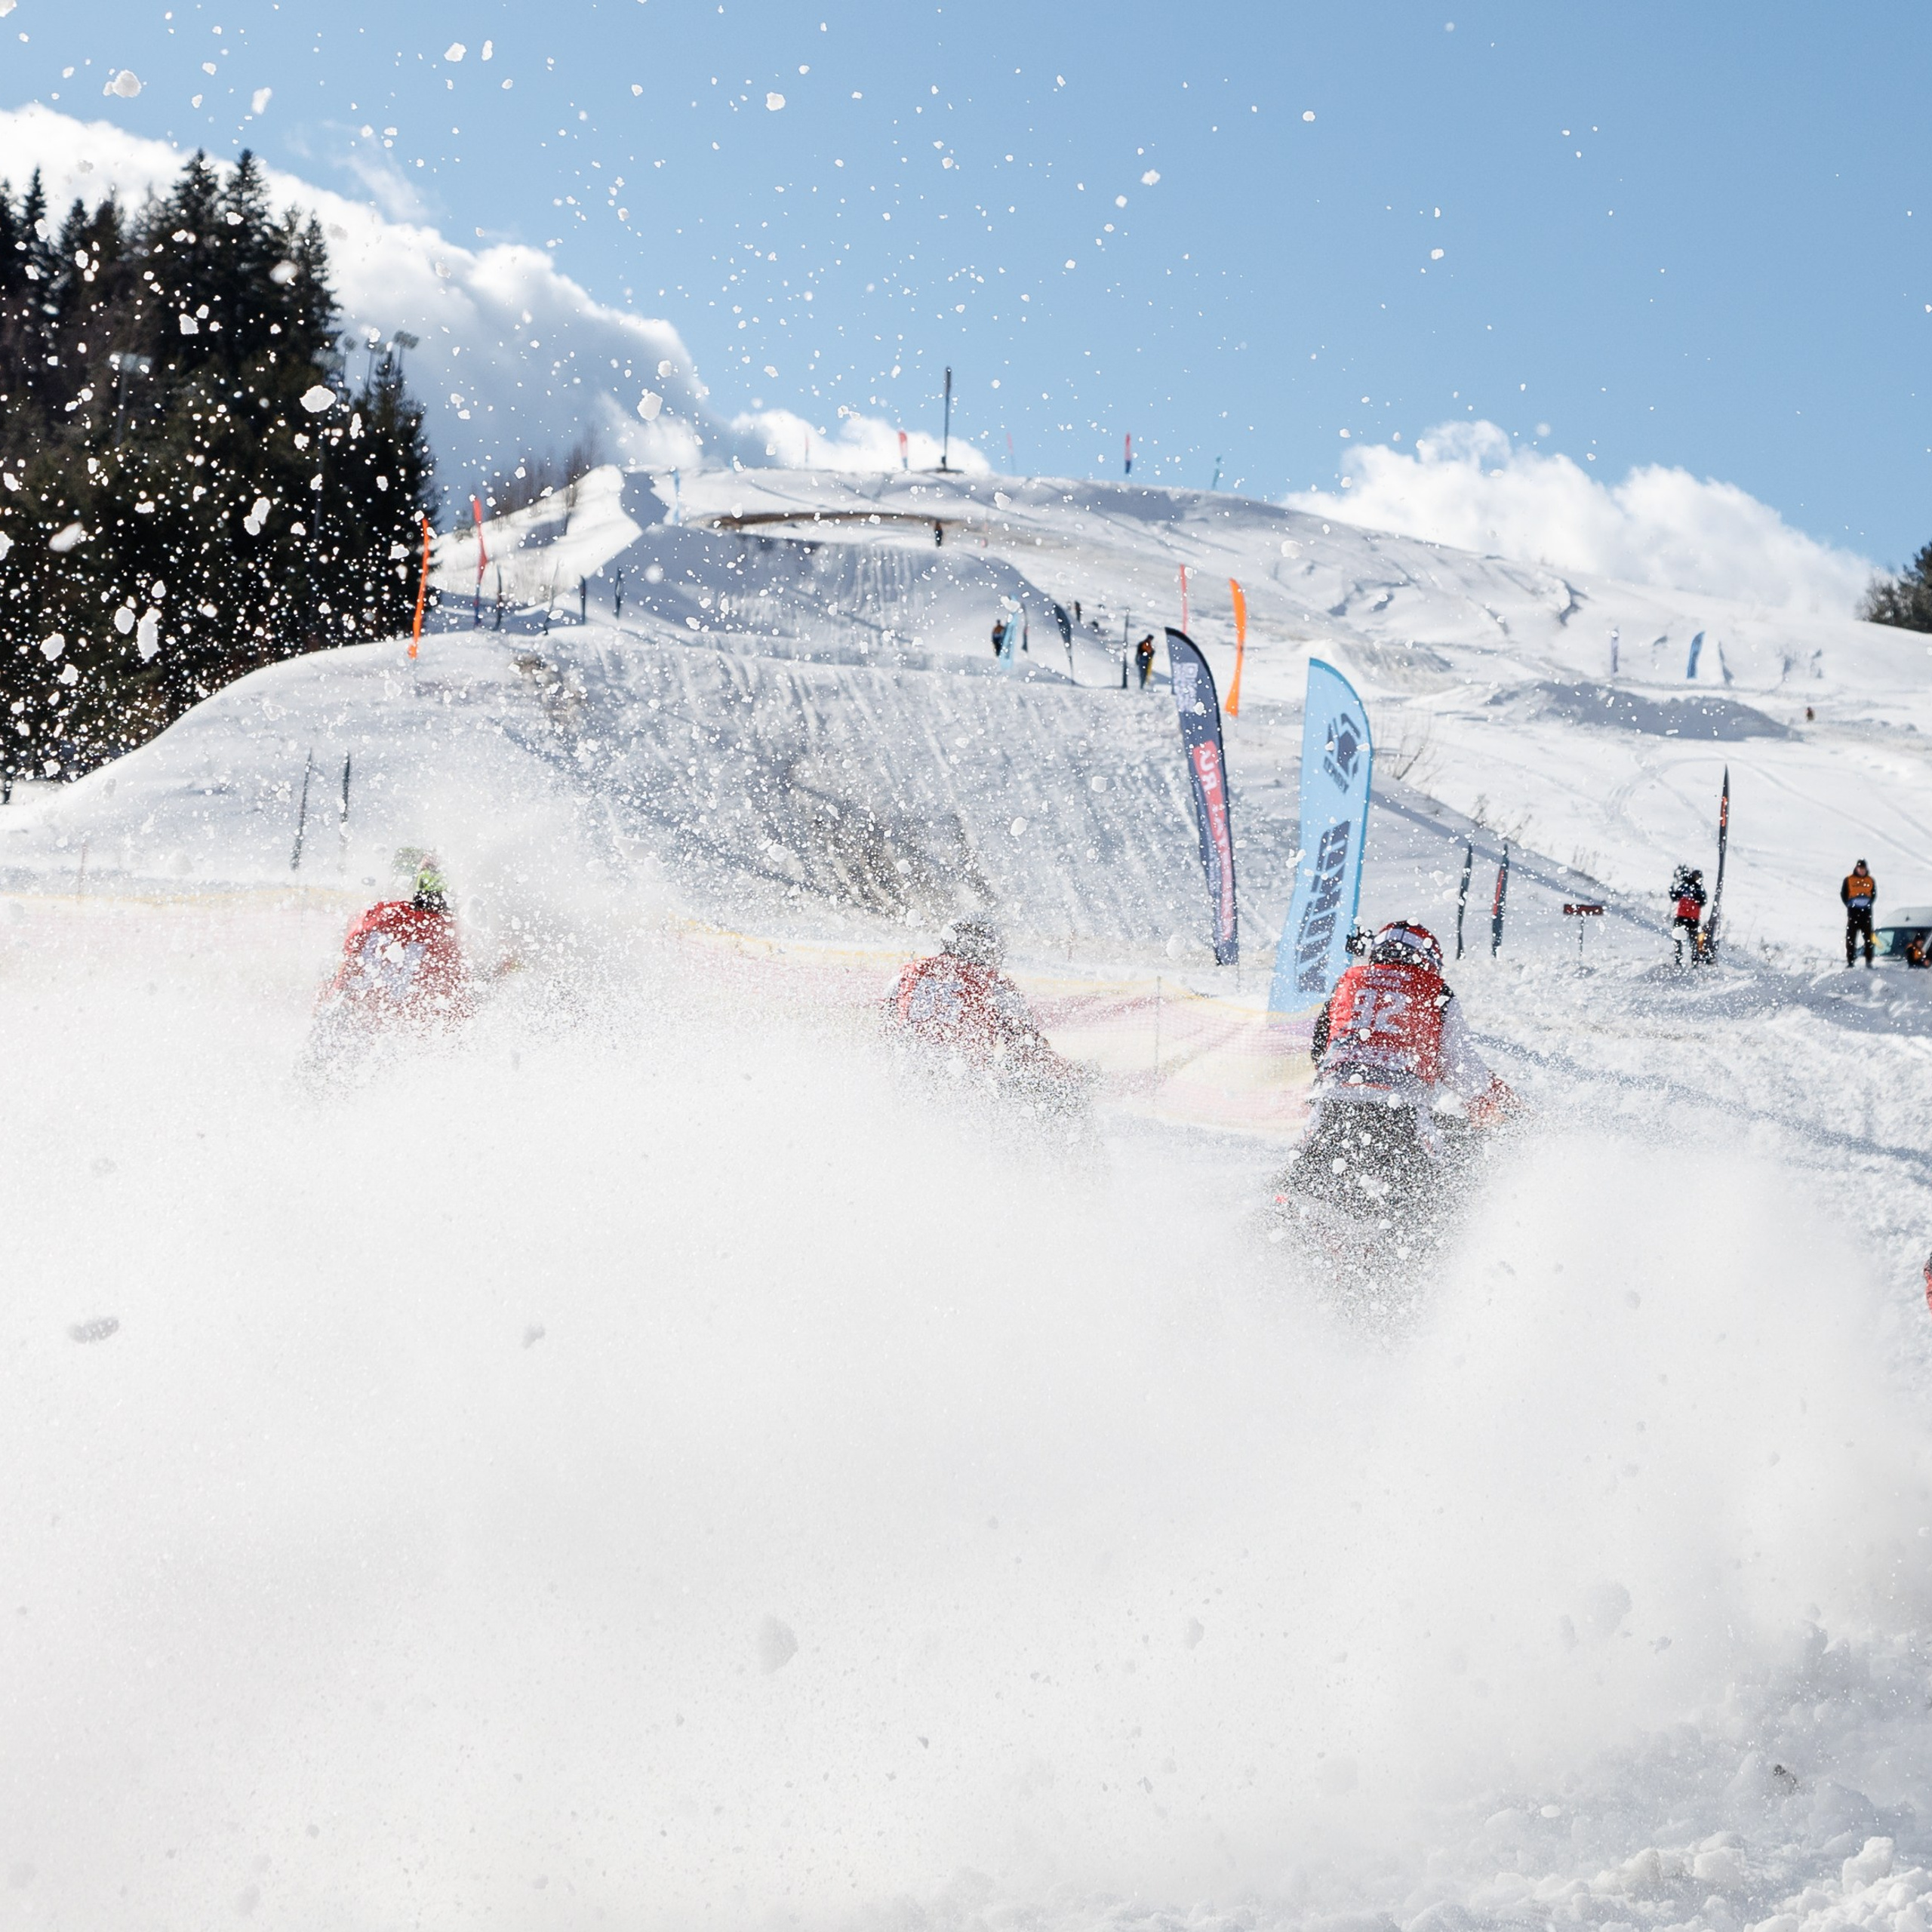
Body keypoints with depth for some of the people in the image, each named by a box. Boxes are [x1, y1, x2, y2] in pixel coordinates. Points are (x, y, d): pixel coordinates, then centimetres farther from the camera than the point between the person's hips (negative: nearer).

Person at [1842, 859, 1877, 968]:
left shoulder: (1870, 881, 8)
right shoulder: (1849, 880, 2)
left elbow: (1874, 894, 12)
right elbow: (1843, 894, 6)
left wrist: (1869, 903, -3)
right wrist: (1849, 904, -6)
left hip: (1866, 911, 1)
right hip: (1853, 911, -1)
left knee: (1868, 937, 0)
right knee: (1851, 937, -2)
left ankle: (1869, 962, 3)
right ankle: (1850, 961, 2)